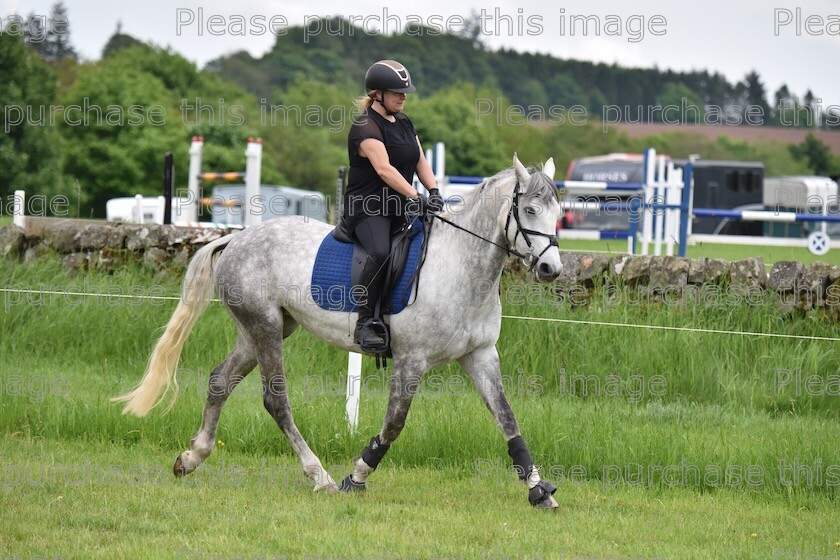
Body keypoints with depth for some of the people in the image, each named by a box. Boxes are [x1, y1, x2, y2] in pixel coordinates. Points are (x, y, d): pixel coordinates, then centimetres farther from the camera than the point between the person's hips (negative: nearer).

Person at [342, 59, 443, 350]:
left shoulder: (403, 122, 16)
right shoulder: (365, 127, -13)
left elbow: (420, 161, 14)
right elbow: (384, 168, -25)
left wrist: (433, 191, -5)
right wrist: (415, 197, -34)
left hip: (399, 207, 9)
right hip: (367, 207, -9)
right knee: (380, 253, -33)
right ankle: (364, 323, -28)